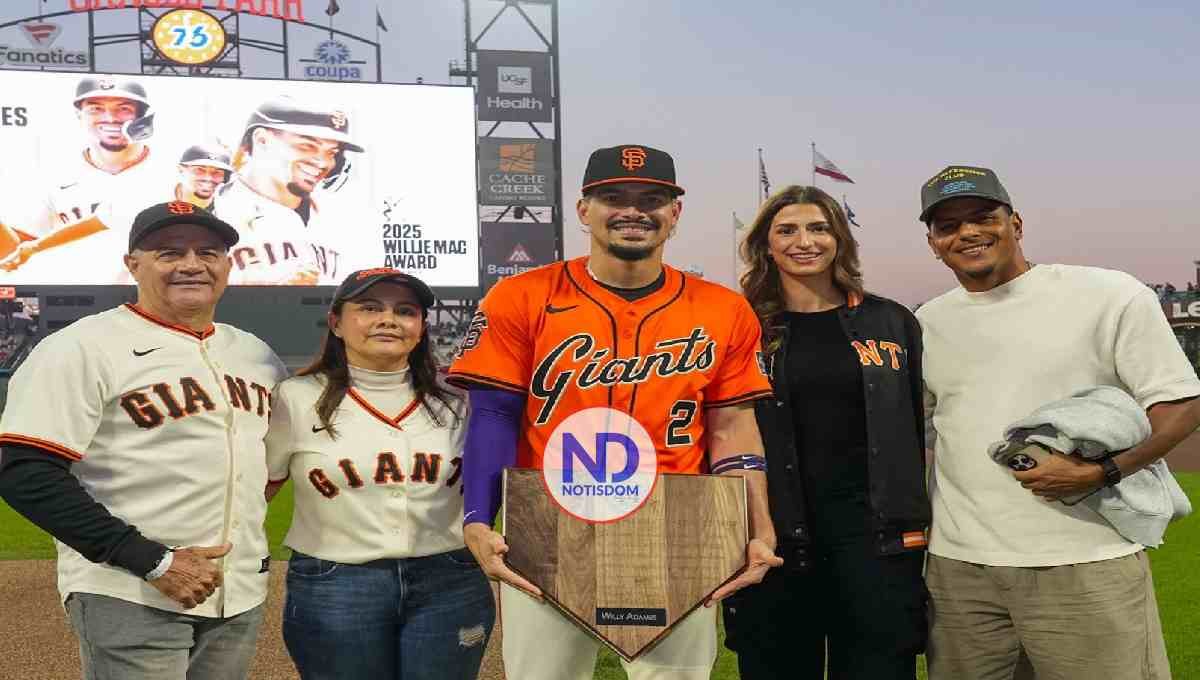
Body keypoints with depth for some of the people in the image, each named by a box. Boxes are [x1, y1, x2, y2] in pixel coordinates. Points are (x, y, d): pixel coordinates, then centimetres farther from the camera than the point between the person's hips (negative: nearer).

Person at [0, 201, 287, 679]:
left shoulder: (256, 353, 10)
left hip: (240, 596, 6)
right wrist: (154, 562, -18)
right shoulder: (83, 348, -9)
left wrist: (245, 524, 10)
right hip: (128, 598, -6)